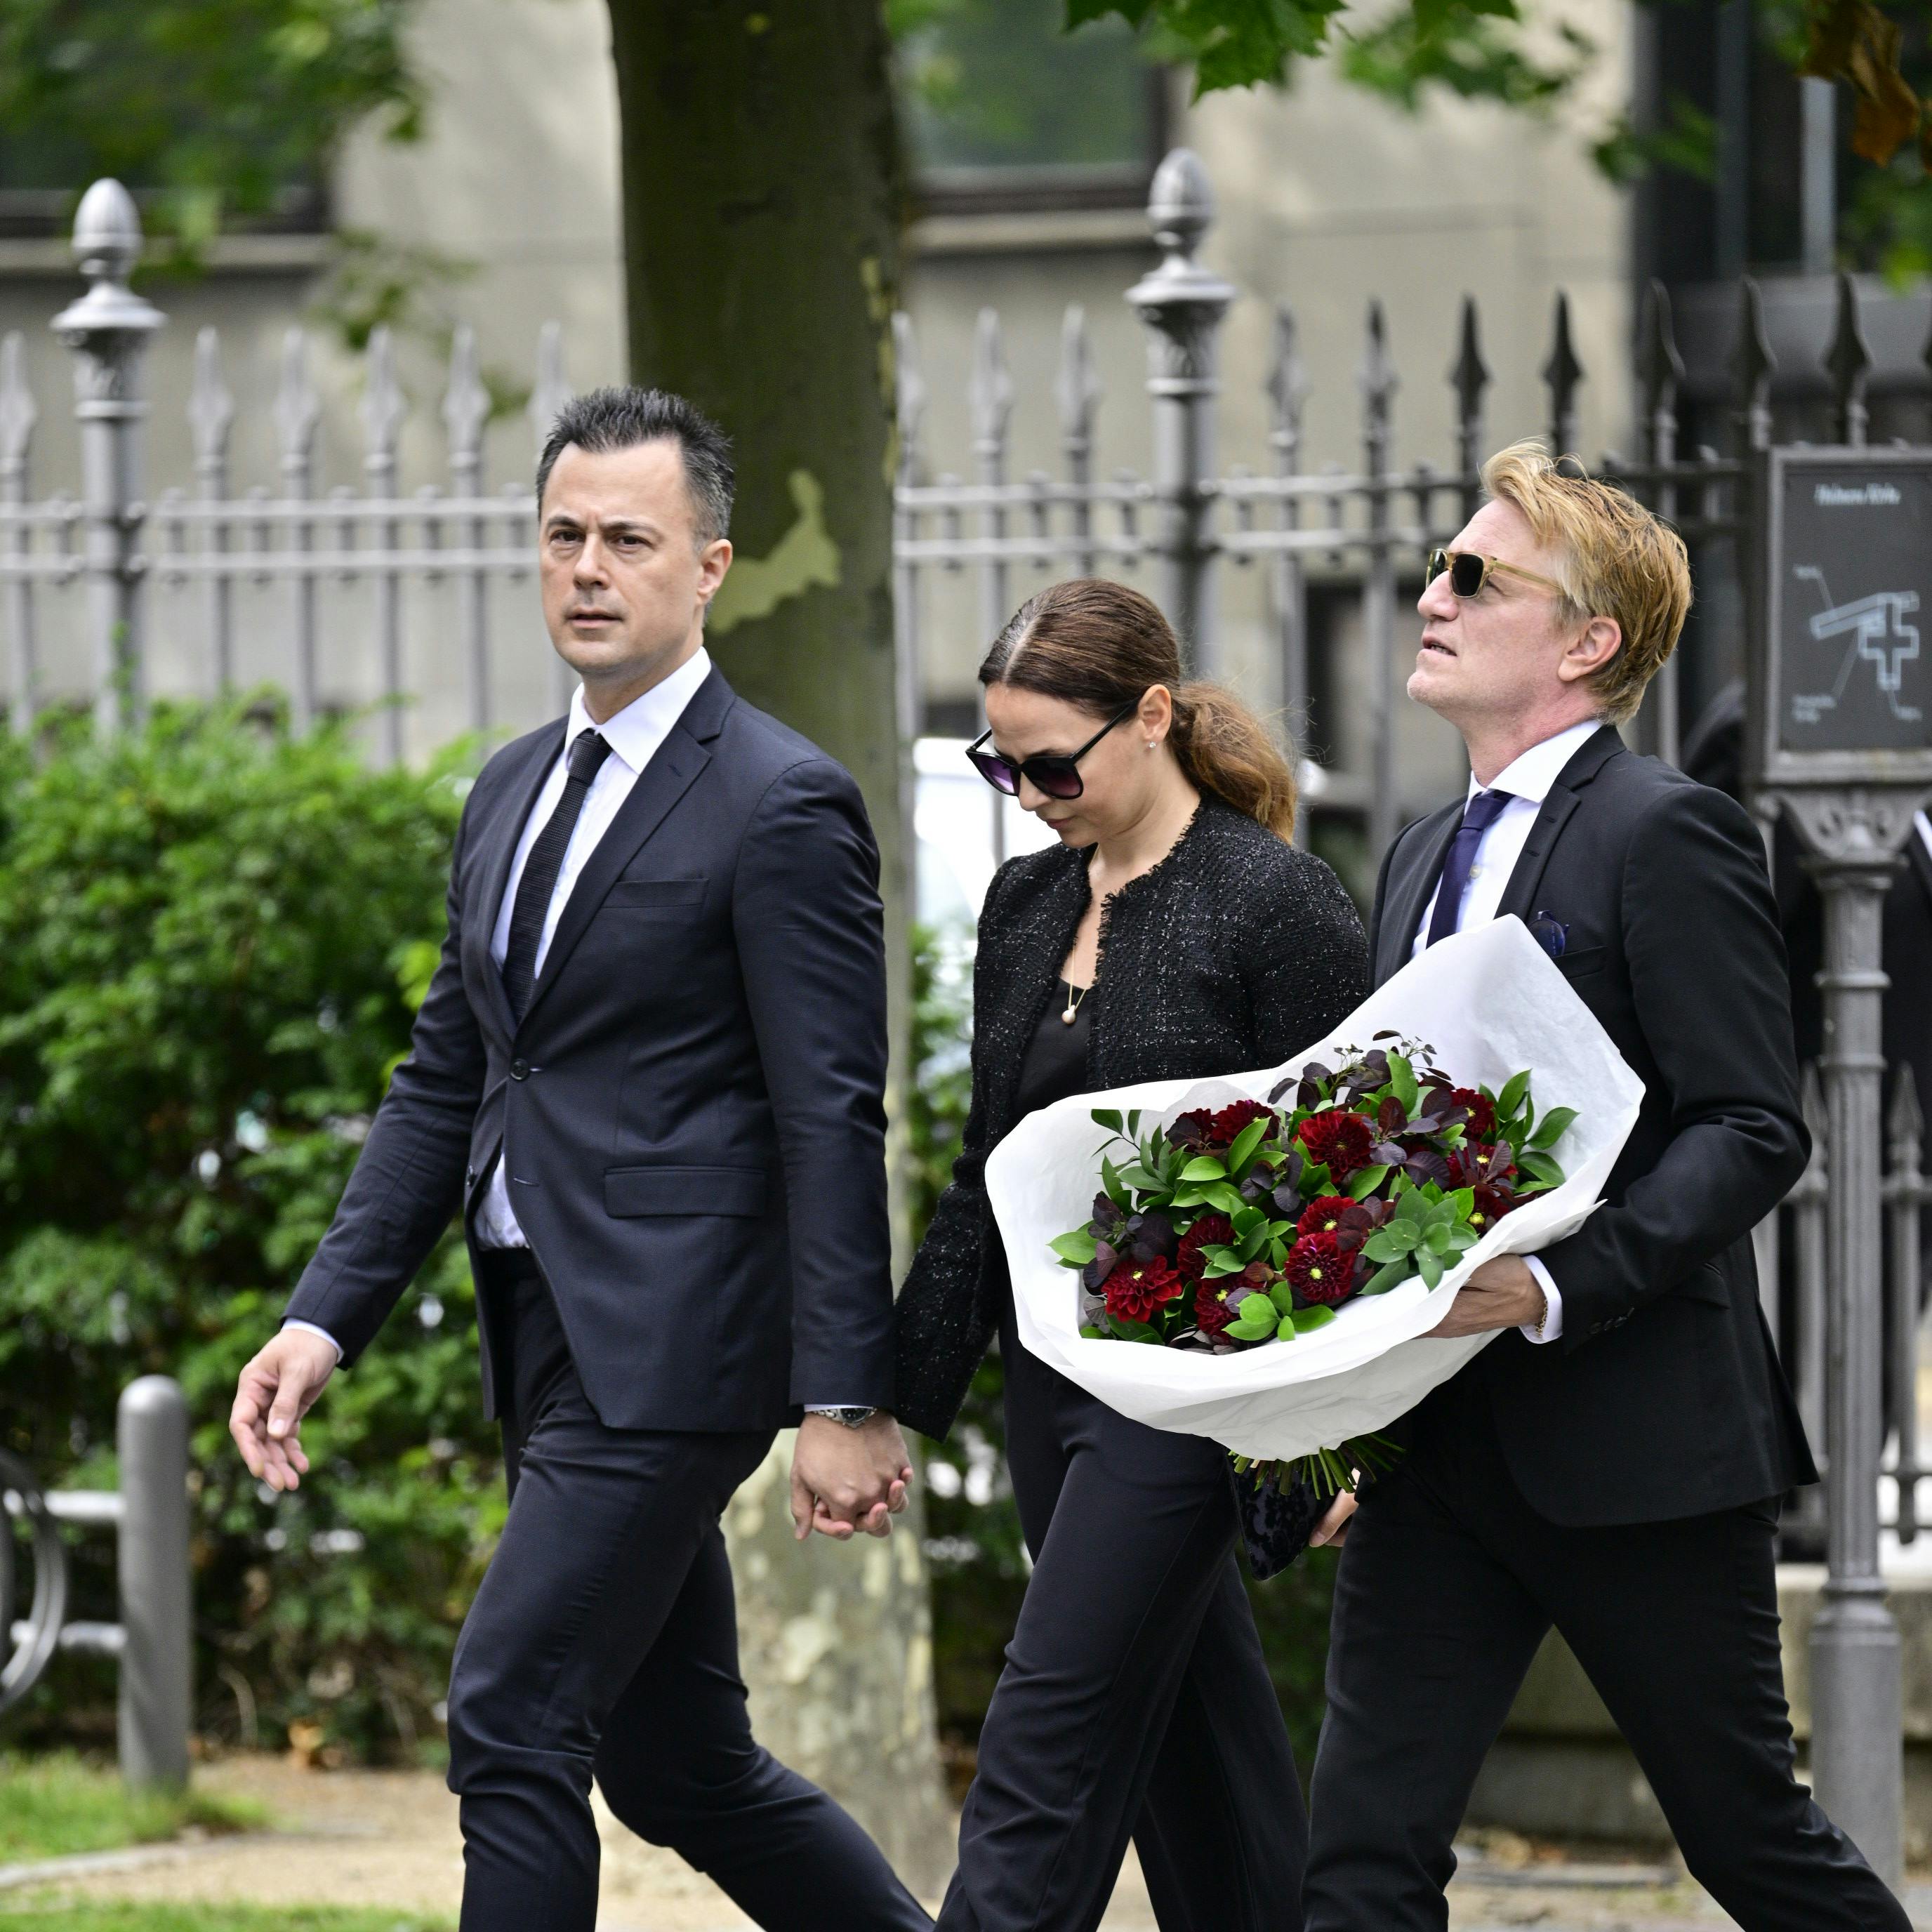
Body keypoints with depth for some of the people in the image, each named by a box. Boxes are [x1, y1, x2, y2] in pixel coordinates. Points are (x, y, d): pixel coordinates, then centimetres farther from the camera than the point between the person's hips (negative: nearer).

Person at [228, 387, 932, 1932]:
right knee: (684, 1765, 12)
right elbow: (445, 1080, 19)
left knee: (513, 1720, -12)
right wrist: (325, 1321, 10)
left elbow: (834, 1122, -12)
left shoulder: (783, 805, -9)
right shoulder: (513, 795, 16)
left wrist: (847, 1399, -16)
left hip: (668, 1341, -9)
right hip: (549, 1341, 9)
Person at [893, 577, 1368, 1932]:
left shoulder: (1281, 904, -9)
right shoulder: (1025, 905, 11)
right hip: (1052, 1371, 7)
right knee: (1196, 1754, 12)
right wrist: (905, 1400, 14)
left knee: (1049, 1750, -11)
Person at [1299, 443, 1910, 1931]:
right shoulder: (1429, 858, 17)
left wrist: (1558, 1282, -26)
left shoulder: (1668, 835, -8)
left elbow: (1753, 1131, -14)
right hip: (1438, 1453, 7)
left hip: (1636, 1436, -7)